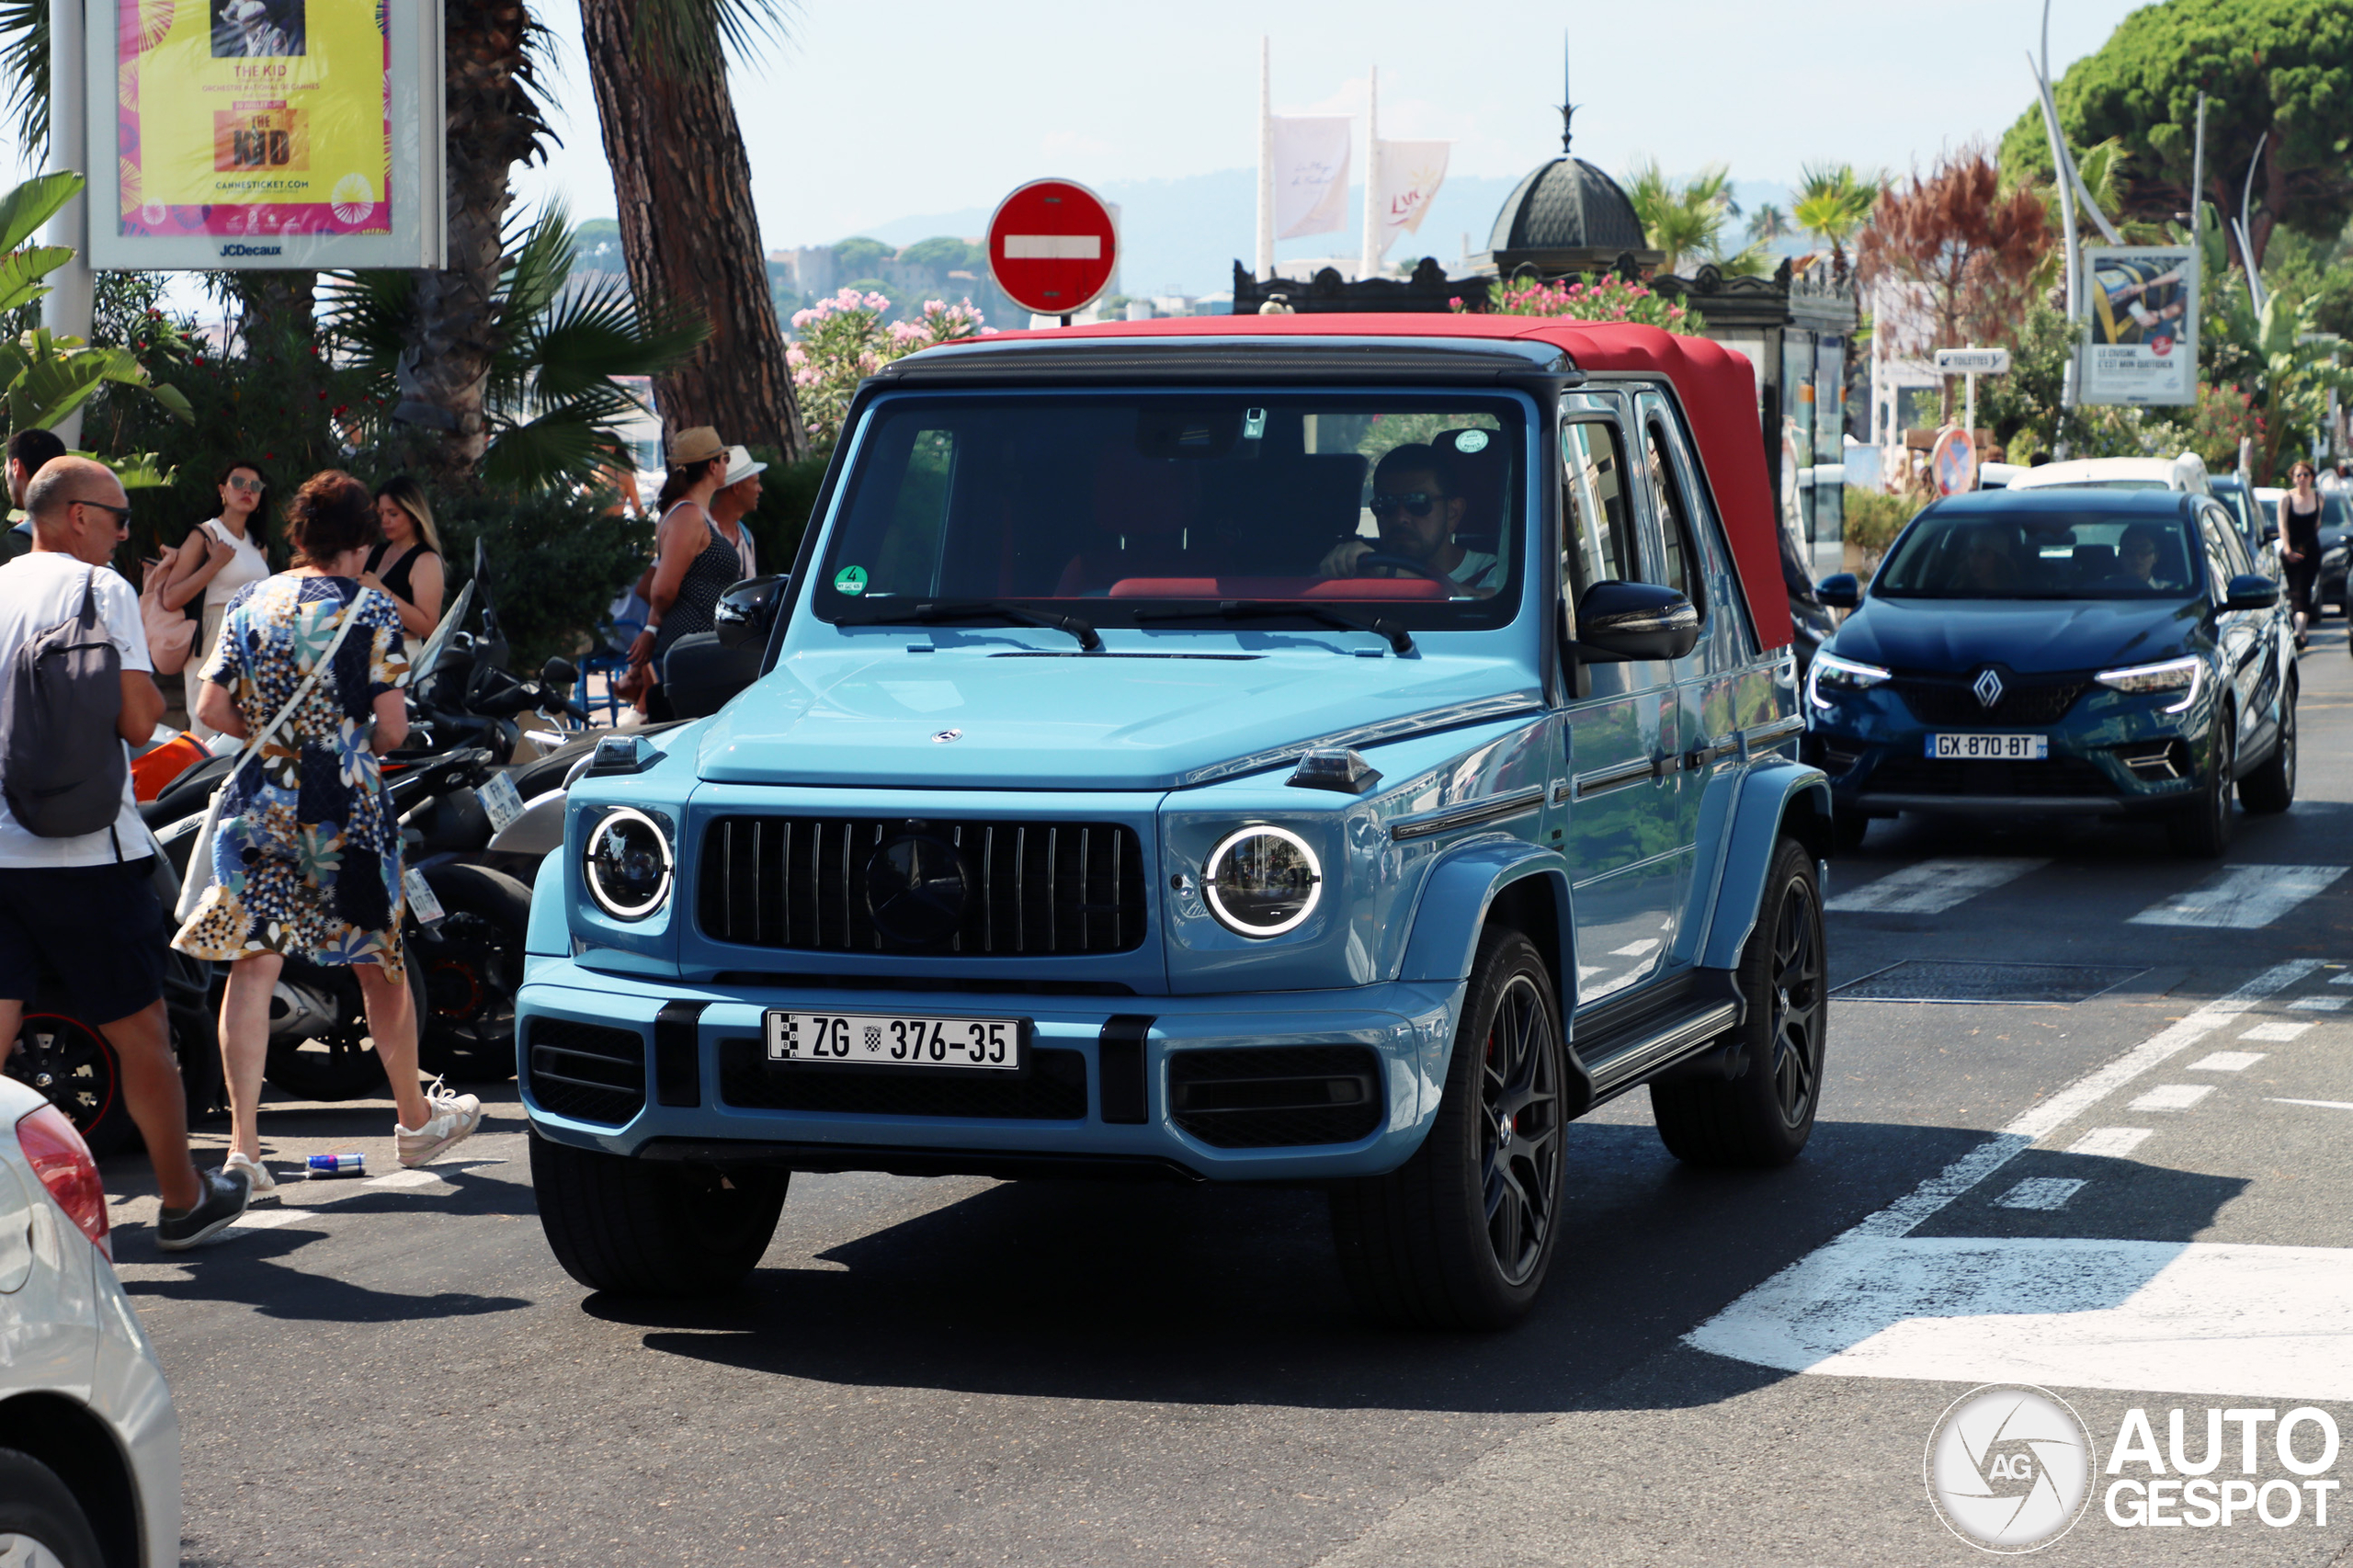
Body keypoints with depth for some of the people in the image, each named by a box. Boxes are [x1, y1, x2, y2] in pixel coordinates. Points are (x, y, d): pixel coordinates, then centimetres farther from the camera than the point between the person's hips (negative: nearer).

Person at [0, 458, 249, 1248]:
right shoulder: (100, 589, -7)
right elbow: (137, 717, -14)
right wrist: (154, 688, 6)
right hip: (83, 849, -5)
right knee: (138, 1029, 9)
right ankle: (184, 1199, 22)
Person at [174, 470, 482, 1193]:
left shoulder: (249, 603, 3)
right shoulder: (371, 610, -7)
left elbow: (214, 711, 3)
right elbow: (392, 727, -10)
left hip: (260, 801, 2)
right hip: (345, 807, -2)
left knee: (253, 965, 0)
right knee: (380, 962, 14)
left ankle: (243, 1143, -9)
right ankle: (415, 1117, 31)